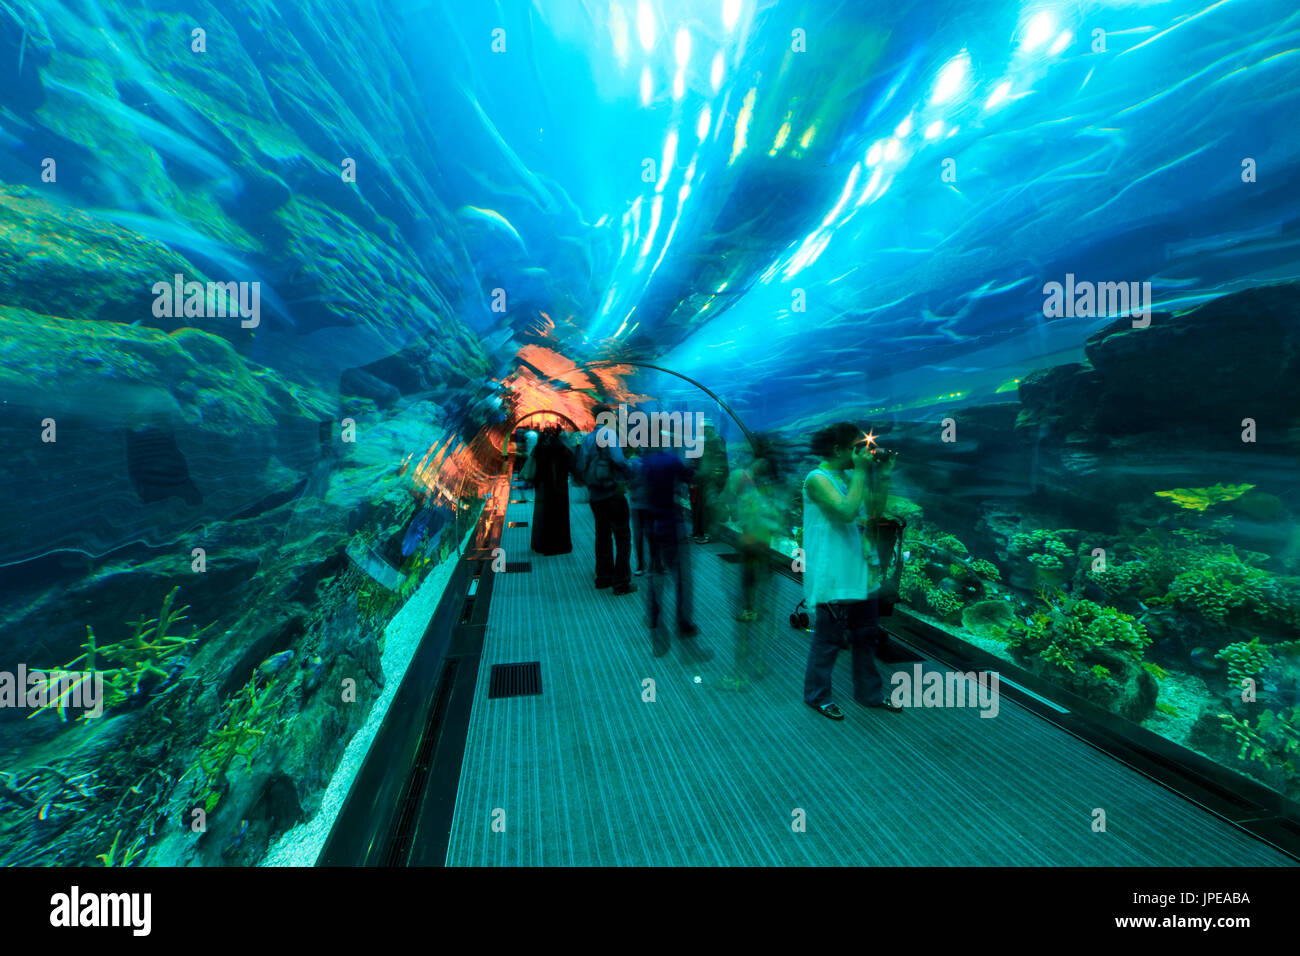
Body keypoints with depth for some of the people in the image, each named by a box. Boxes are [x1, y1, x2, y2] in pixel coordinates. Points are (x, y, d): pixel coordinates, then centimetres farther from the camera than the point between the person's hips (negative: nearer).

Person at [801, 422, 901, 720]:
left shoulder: (848, 476, 9)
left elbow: (877, 510, 12)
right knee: (828, 639, 4)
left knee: (866, 636, 18)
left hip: (861, 571, 8)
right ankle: (817, 695, 23)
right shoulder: (818, 478, -15)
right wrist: (861, 471, -22)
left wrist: (883, 474, 2)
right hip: (833, 577, -8)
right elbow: (847, 512, -29)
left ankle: (869, 692, 34)